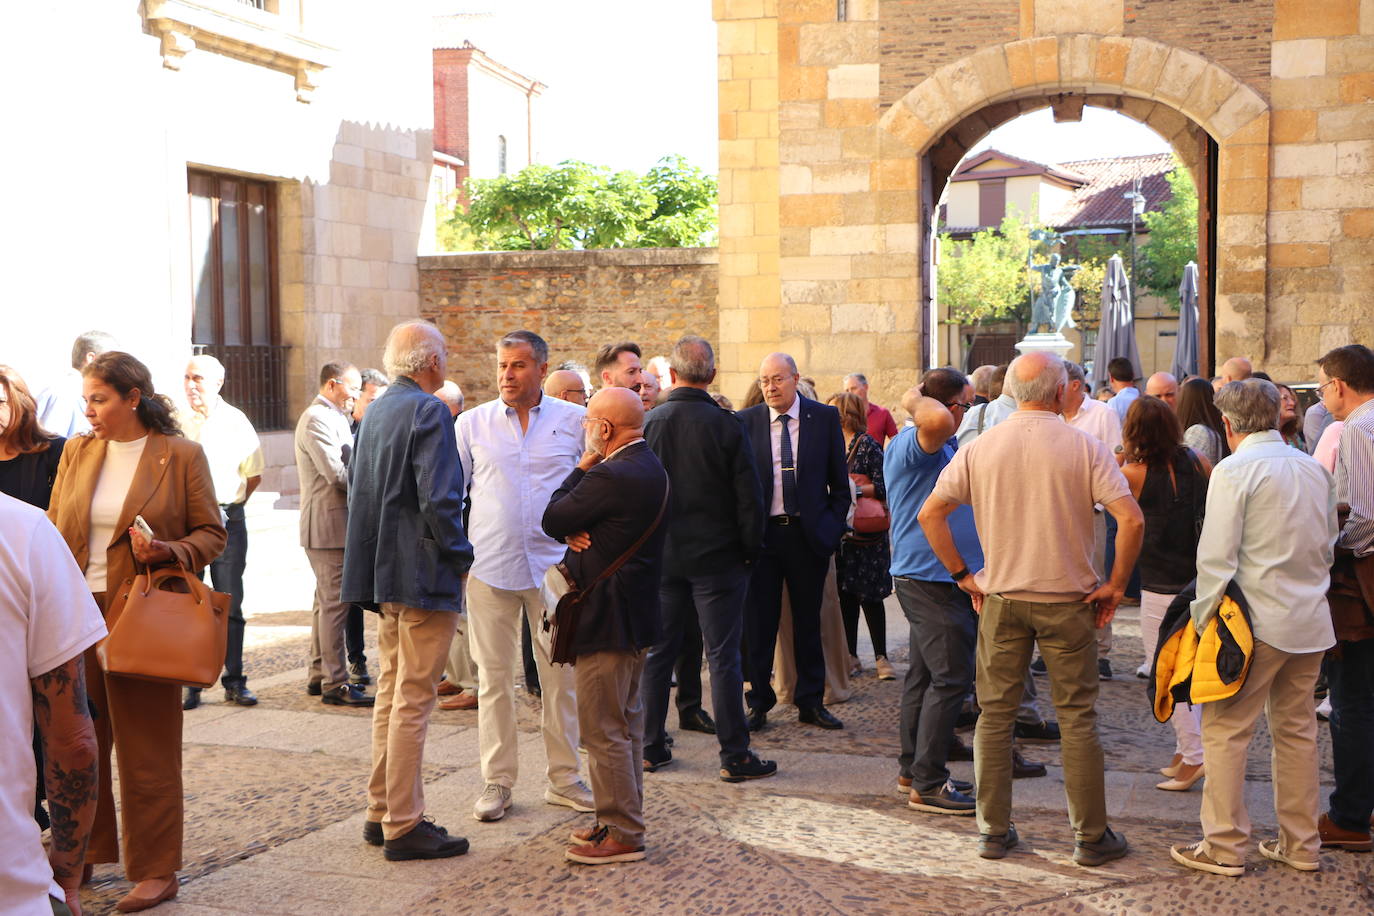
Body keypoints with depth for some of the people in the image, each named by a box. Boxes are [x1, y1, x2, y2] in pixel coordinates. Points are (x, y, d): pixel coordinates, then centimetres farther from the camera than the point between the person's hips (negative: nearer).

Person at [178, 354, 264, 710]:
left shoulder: (236, 422, 3)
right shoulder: (176, 422, 2)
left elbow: (253, 474, 11)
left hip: (227, 518, 0)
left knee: (230, 604, 3)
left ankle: (234, 682, 10)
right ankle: (190, 684, 8)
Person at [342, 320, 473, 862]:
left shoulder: (375, 411, 13)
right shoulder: (428, 411, -14)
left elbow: (356, 487, 19)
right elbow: (439, 497, -22)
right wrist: (460, 557, -9)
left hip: (385, 572, 9)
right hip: (423, 574, -9)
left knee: (391, 692, 16)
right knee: (413, 700, -4)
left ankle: (382, 812, 23)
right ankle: (404, 827, 1)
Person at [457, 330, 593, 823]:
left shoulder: (574, 421, 2)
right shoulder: (472, 423, 4)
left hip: (554, 564, 0)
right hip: (490, 565, 0)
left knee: (561, 672, 5)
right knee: (494, 675, 5)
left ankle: (564, 777, 17)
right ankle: (497, 780, 14)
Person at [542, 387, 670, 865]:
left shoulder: (610, 476, -23)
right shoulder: (651, 467, 10)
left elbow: (551, 520, -12)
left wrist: (581, 466, -8)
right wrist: (573, 532, -9)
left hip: (606, 619, -10)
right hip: (636, 614, 10)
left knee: (604, 730, -3)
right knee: (627, 722, 18)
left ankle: (621, 835, 3)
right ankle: (624, 819, 28)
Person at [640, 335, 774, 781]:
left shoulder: (647, 424, -2)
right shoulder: (725, 426, -12)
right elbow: (749, 496, -10)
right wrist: (750, 550, 2)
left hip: (662, 556, 3)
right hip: (717, 556, -3)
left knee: (658, 652, 13)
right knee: (723, 656, 1)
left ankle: (651, 746, 20)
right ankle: (735, 756, 4)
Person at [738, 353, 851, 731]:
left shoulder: (824, 418, 2)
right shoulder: (745, 422, 1)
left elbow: (839, 480, 6)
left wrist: (834, 526, -1)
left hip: (809, 534, 0)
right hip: (761, 533, 0)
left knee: (808, 621, 9)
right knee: (758, 622, 4)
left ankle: (811, 702, 19)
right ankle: (759, 703, 14)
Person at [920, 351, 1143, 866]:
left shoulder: (980, 449, -1)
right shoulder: (1084, 448, -8)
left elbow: (930, 515, -1)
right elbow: (1131, 520, -16)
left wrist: (963, 575, 5)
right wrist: (1115, 586, -5)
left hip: (1000, 597, 2)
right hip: (1067, 597, -2)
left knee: (995, 714, 10)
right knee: (1077, 717, 7)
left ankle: (993, 831, 16)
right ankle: (1091, 837, 13)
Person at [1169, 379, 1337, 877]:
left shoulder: (1234, 470, -11)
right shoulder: (1315, 469, 10)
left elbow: (1217, 557, -15)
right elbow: (1328, 545, 17)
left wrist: (1204, 620, -8)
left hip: (1257, 621, -7)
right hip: (1312, 621, 7)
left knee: (1225, 730, 1)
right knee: (1296, 730, 15)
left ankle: (1224, 847, 3)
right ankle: (1301, 844, 22)